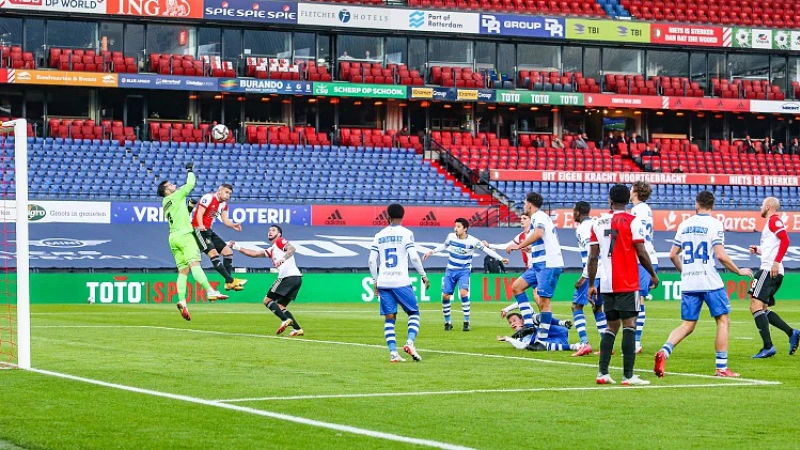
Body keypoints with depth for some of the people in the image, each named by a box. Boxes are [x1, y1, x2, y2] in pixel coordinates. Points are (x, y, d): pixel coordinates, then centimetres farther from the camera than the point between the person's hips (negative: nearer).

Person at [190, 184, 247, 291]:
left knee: (228, 252, 7)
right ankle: (230, 281, -27)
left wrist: (233, 225, -13)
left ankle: (228, 283, 10)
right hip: (198, 229, -10)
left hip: (208, 231, 10)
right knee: (213, 253, -21)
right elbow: (199, 214, -19)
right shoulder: (208, 198, -13)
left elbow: (225, 220, 8)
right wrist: (201, 226, -36)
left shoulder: (224, 204, 13)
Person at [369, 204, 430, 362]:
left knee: (389, 319, 6)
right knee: (414, 313, 9)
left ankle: (393, 352, -3)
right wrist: (423, 275, 0)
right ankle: (410, 342, -13)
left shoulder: (379, 235, 10)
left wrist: (375, 281, 17)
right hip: (401, 282, -3)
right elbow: (413, 256, -9)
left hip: (383, 282, 3)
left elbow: (372, 260, 8)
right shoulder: (406, 233, -1)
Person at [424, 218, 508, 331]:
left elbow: (486, 249, -5)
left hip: (464, 271, -3)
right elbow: (444, 245, 16)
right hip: (450, 271, 3)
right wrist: (431, 252, 15)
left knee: (463, 293, -25)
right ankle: (447, 323, 15)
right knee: (445, 296, -3)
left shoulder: (473, 241, -16)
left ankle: (466, 322, -14)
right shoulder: (451, 237, -7)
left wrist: (501, 258, -6)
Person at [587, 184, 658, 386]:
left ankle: (602, 373, 8)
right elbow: (641, 253, -7)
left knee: (612, 326, 14)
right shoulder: (632, 221, -5)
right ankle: (628, 376, -9)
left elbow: (593, 257, 8)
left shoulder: (598, 223, 8)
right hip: (627, 284, -5)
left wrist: (591, 285, 15)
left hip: (606, 284, 5)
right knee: (629, 325, -4)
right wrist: (653, 275, 7)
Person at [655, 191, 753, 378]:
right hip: (710, 282, -5)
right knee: (723, 320, 6)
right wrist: (739, 271, 1)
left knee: (687, 325, 9)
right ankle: (721, 367, 2)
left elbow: (673, 254, 13)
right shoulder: (715, 224, -5)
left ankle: (664, 352, -14)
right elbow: (720, 255, -13)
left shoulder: (684, 224, 10)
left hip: (688, 283, 5)